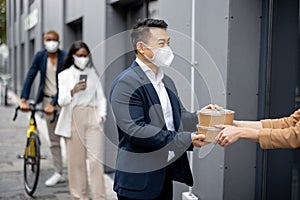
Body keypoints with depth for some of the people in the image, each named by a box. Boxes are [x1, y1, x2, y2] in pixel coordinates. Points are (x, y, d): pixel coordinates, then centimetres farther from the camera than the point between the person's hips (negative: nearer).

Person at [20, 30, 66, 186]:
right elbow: (30, 77, -5)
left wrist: (53, 104, -26)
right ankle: (58, 173, 20)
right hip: (47, 99, 4)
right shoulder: (40, 56, 0)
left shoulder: (65, 58, -13)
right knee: (53, 140, 10)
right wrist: (24, 99, -16)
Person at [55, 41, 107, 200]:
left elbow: (101, 97, 13)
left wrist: (102, 114, -2)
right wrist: (72, 91, -22)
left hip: (92, 117, 1)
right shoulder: (65, 75, 5)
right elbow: (61, 101, -3)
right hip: (74, 118, -1)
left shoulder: (93, 73, 11)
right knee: (76, 160, 2)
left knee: (95, 159, -6)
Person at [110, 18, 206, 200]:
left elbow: (179, 117, 14)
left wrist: (199, 117, -8)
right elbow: (135, 130, -23)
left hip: (165, 175, 8)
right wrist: (185, 139, -23)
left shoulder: (167, 81, 12)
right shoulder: (126, 83, -15)